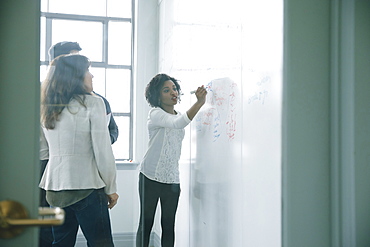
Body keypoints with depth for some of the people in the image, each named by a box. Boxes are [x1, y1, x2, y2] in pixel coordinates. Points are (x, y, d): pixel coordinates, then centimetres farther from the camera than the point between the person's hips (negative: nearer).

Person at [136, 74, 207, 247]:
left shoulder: (179, 115, 14)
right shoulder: (156, 114, -8)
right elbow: (177, 124, -29)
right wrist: (199, 102, -40)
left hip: (172, 179, 6)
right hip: (151, 176, -5)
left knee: (168, 225, 5)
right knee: (146, 223, 0)